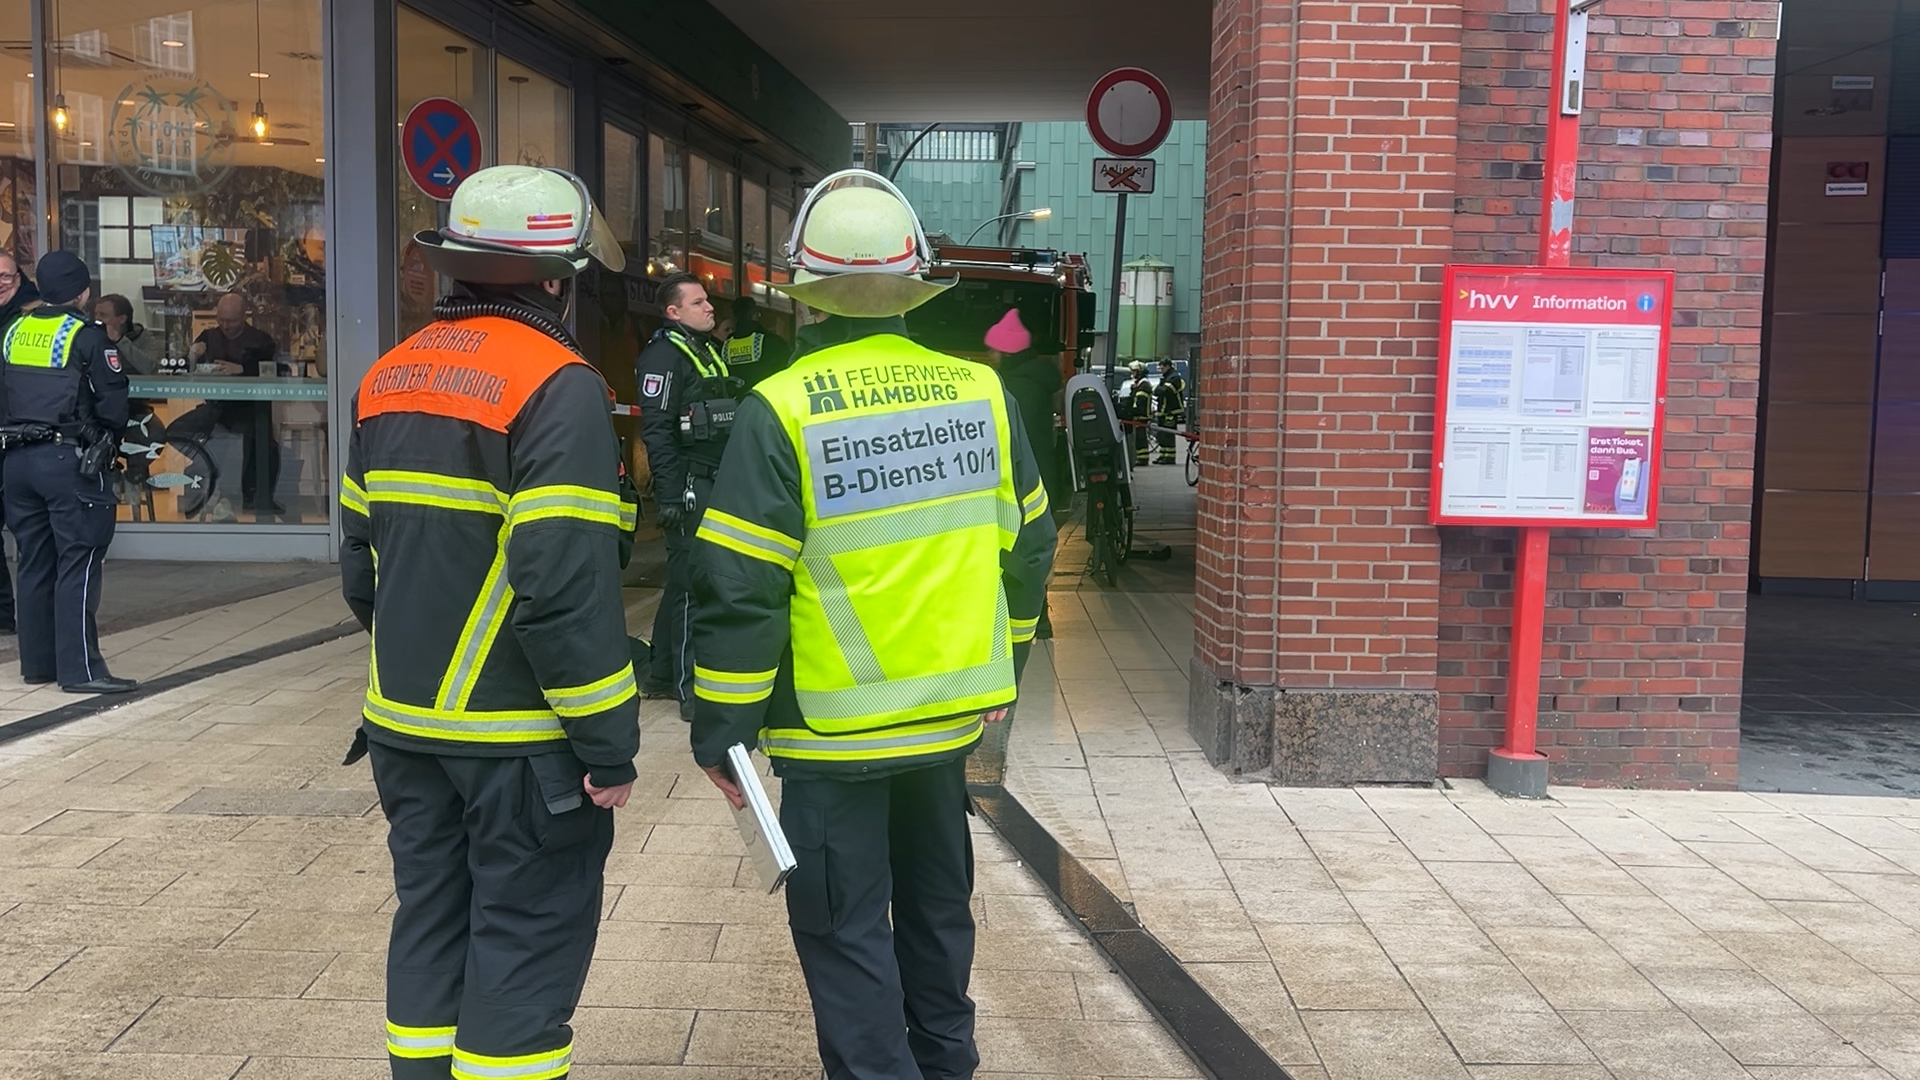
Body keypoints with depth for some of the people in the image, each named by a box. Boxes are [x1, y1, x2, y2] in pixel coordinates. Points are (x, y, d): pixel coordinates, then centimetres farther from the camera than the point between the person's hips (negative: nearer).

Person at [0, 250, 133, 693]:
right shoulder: (87, 336, -9)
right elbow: (113, 402, -11)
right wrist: (107, 439, 7)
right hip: (69, 460, -7)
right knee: (78, 565, -5)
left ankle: (37, 661, 19)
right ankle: (80, 669, -7)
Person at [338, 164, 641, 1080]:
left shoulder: (389, 378, 9)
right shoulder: (556, 387, -16)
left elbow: (361, 559, 14)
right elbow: (567, 587, -23)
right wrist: (609, 743, -17)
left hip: (407, 726, 7)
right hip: (520, 734, -7)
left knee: (432, 926, 18)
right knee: (524, 949, 4)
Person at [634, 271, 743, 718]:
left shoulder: (710, 350, 19)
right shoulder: (663, 356, -11)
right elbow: (656, 430, -18)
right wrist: (669, 496, -23)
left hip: (716, 482, 10)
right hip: (689, 485, -10)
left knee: (684, 581, 15)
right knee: (692, 584, -8)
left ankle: (661, 675, 26)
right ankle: (692, 691, -5)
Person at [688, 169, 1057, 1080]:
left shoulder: (781, 409, -16)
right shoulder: (981, 390, -2)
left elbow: (740, 589, -16)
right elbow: (1025, 545, 8)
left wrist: (722, 730, -6)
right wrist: (1002, 666, 20)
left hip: (834, 731, -5)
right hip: (952, 711, 5)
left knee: (846, 931, 9)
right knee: (937, 902, 23)